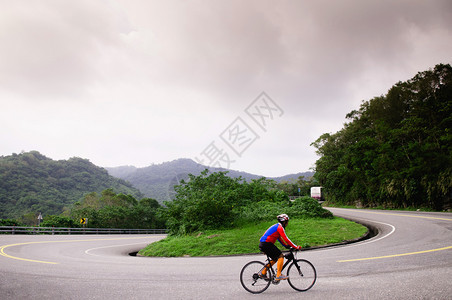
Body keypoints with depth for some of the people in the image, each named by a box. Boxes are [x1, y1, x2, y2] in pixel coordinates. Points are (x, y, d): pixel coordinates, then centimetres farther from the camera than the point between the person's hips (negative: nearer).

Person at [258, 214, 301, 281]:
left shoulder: (276, 226, 21)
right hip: (266, 244, -10)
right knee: (281, 256, -8)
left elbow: (279, 238, 29)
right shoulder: (280, 227, -10)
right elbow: (286, 239, -15)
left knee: (275, 259, 18)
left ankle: (263, 273, 17)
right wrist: (296, 247, -11)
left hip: (262, 244, 10)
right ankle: (278, 275, -13)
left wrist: (286, 246, 22)